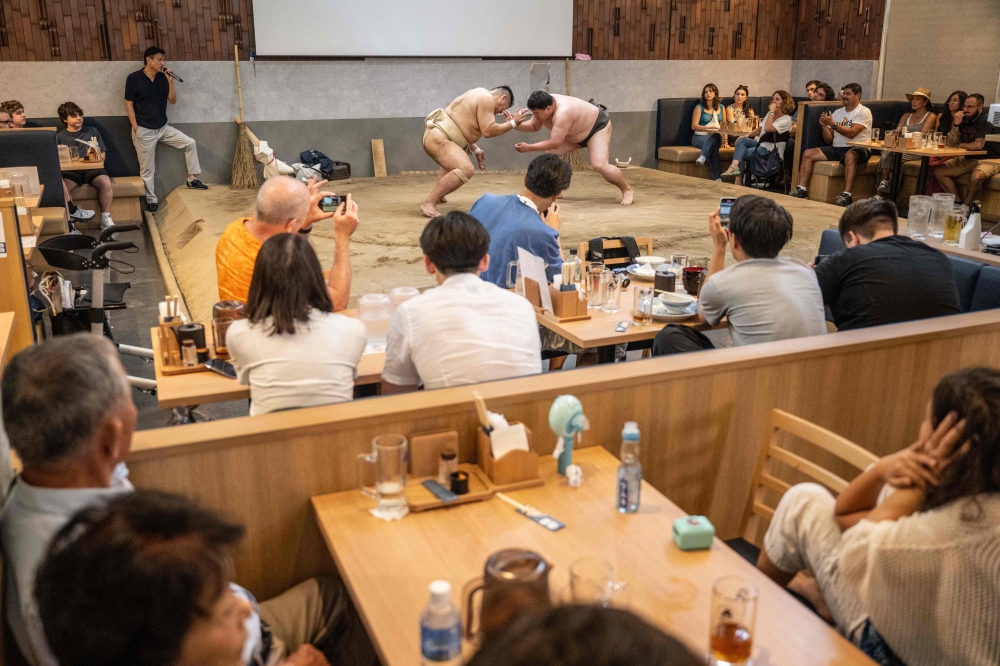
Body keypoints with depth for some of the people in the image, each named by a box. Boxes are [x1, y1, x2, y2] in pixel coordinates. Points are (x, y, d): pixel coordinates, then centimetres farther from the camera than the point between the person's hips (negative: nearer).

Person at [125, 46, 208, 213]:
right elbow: (129, 105, -9)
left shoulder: (162, 78, 3)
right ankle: (151, 201, 12)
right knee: (147, 169, 2)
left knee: (190, 143, -7)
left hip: (163, 128, 5)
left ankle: (192, 179, 3)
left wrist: (170, 82, -11)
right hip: (144, 131, -5)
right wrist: (136, 129, -13)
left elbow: (173, 100, 3)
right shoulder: (134, 78, -10)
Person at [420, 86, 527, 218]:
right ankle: (428, 203, -28)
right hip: (438, 138, -11)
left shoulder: (480, 95, 21)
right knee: (466, 170, -29)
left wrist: (476, 150, 23)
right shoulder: (487, 99, -9)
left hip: (437, 135, 11)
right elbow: (488, 131, -15)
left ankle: (436, 195, 43)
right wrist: (513, 123, -5)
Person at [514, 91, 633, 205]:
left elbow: (554, 143, -41)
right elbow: (534, 126, -2)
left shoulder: (562, 112, -43)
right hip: (577, 132, 9)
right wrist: (516, 125, -19)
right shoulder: (544, 105, -17)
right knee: (550, 153, -3)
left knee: (599, 165, -24)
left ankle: (627, 190, -1)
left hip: (598, 126, -9)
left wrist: (528, 148, -37)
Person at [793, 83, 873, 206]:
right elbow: (828, 140, 14)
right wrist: (824, 125, -3)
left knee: (850, 156, -41)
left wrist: (832, 124, -19)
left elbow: (851, 133, -18)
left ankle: (846, 195, -45)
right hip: (836, 148, 6)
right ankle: (801, 190, -17)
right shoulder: (837, 112, 16)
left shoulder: (864, 112, -3)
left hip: (857, 149, -6)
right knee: (808, 154, -11)